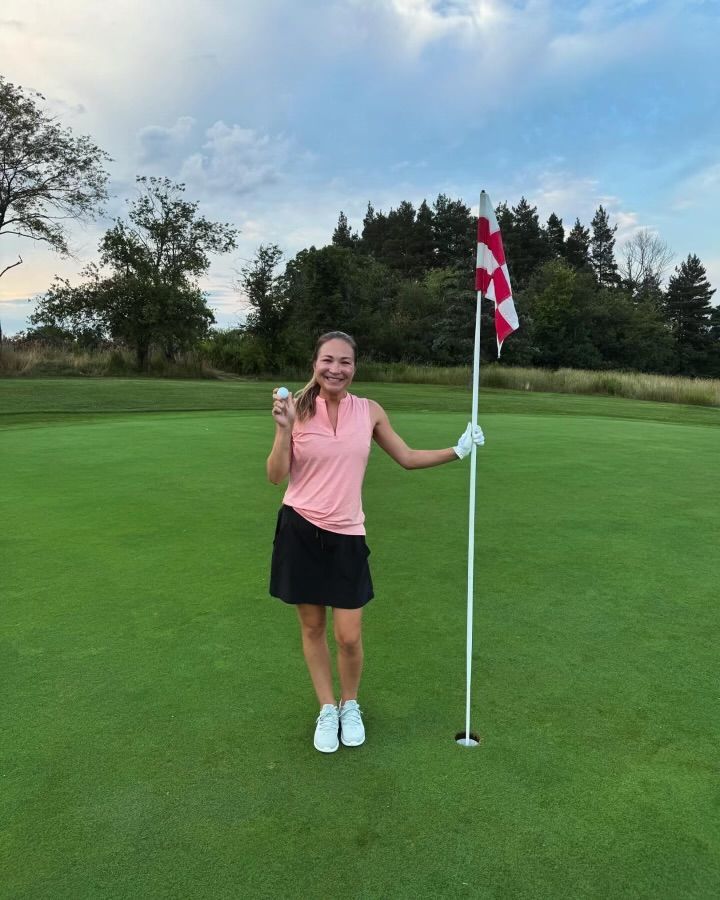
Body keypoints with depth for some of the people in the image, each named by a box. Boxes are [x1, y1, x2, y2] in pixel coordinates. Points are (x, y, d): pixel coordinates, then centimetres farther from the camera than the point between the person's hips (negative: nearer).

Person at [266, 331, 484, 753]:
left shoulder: (369, 411, 0)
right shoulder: (300, 409, -6)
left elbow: (408, 457, 10)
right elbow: (277, 476, -7)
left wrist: (458, 450, 3)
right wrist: (284, 428, -20)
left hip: (346, 536, 1)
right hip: (300, 531, -1)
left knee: (349, 636, 3)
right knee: (312, 627, 12)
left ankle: (350, 706, 33)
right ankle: (327, 709, 34)